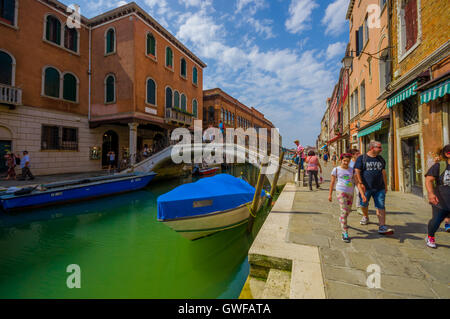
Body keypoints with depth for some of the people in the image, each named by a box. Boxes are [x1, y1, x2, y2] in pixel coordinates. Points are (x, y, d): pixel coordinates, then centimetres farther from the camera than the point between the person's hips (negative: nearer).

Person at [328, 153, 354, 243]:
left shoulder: (352, 170, 7)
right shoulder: (336, 169, -1)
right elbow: (332, 182, 1)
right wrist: (330, 194, 0)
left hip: (350, 192, 5)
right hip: (341, 191, -4)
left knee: (348, 210, 17)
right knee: (344, 211, -13)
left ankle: (341, 220, 49)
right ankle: (345, 233, -9)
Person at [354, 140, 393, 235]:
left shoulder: (381, 159, 11)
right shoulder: (361, 158, -4)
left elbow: (383, 172, 18)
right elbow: (357, 172, -9)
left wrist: (385, 186, 18)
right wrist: (360, 183, -17)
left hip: (379, 188, 3)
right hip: (366, 187, -3)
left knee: (380, 206, -4)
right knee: (364, 204, 14)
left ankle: (382, 227, -3)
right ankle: (365, 217, 41)